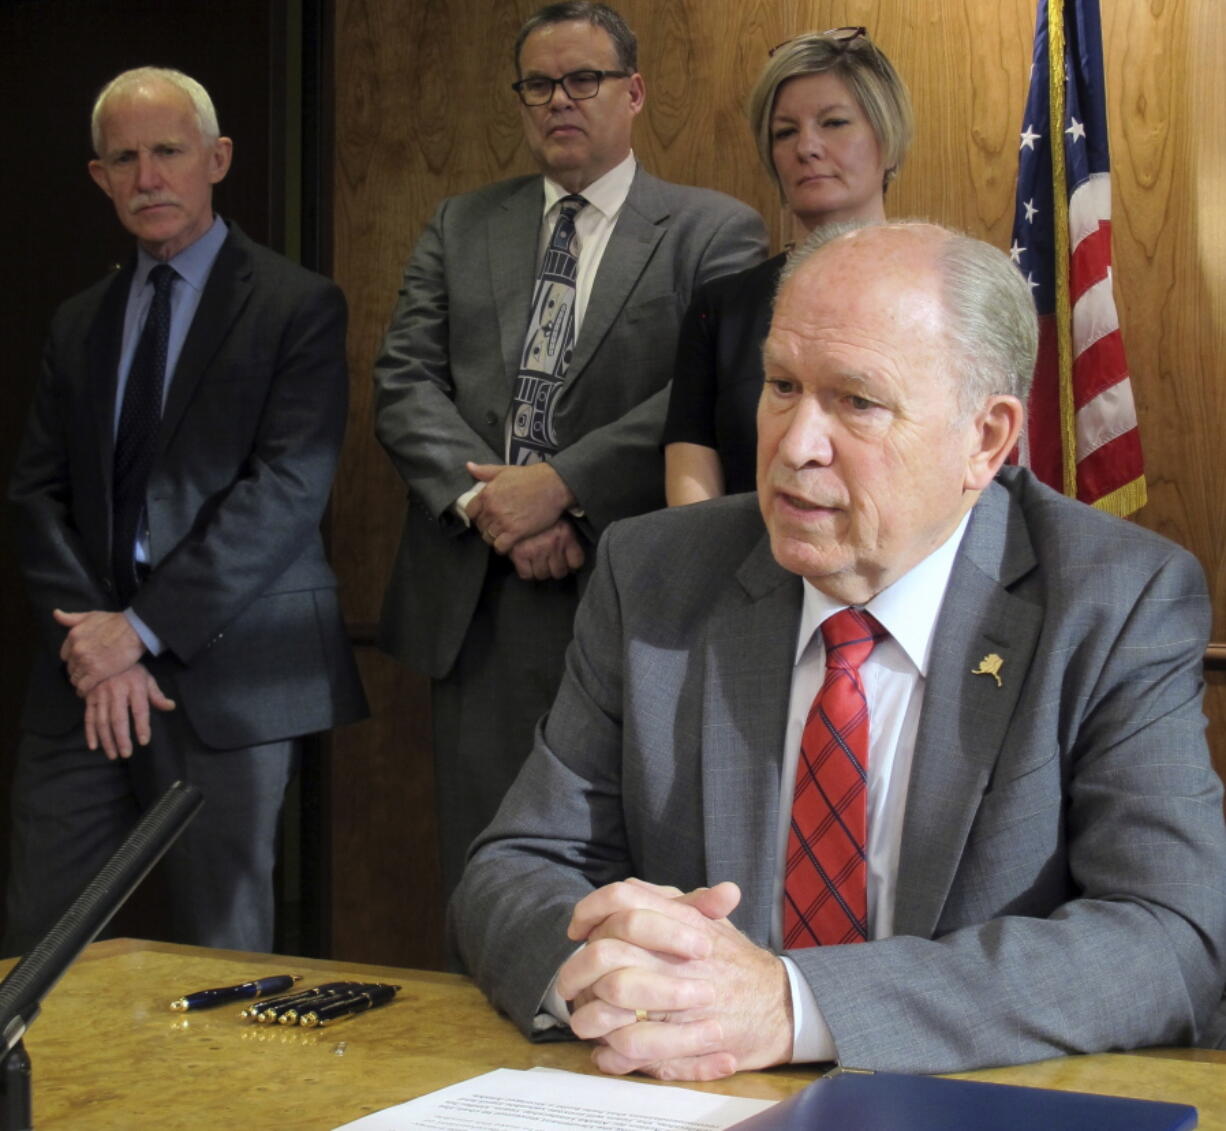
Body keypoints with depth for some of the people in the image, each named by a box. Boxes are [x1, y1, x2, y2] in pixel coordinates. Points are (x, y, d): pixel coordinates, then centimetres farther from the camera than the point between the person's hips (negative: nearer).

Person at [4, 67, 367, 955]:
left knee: (220, 955, 3)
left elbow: (287, 490, -11)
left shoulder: (298, 307, -1)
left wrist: (144, 629, -14)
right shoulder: (80, 323, 17)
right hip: (86, 681, 5)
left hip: (229, 675, -4)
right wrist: (89, 635, -6)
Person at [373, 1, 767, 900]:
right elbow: (405, 383, 6)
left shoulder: (714, 232, 3)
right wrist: (483, 498, -10)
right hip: (476, 602, 4)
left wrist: (563, 484, -16)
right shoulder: (459, 228, 16)